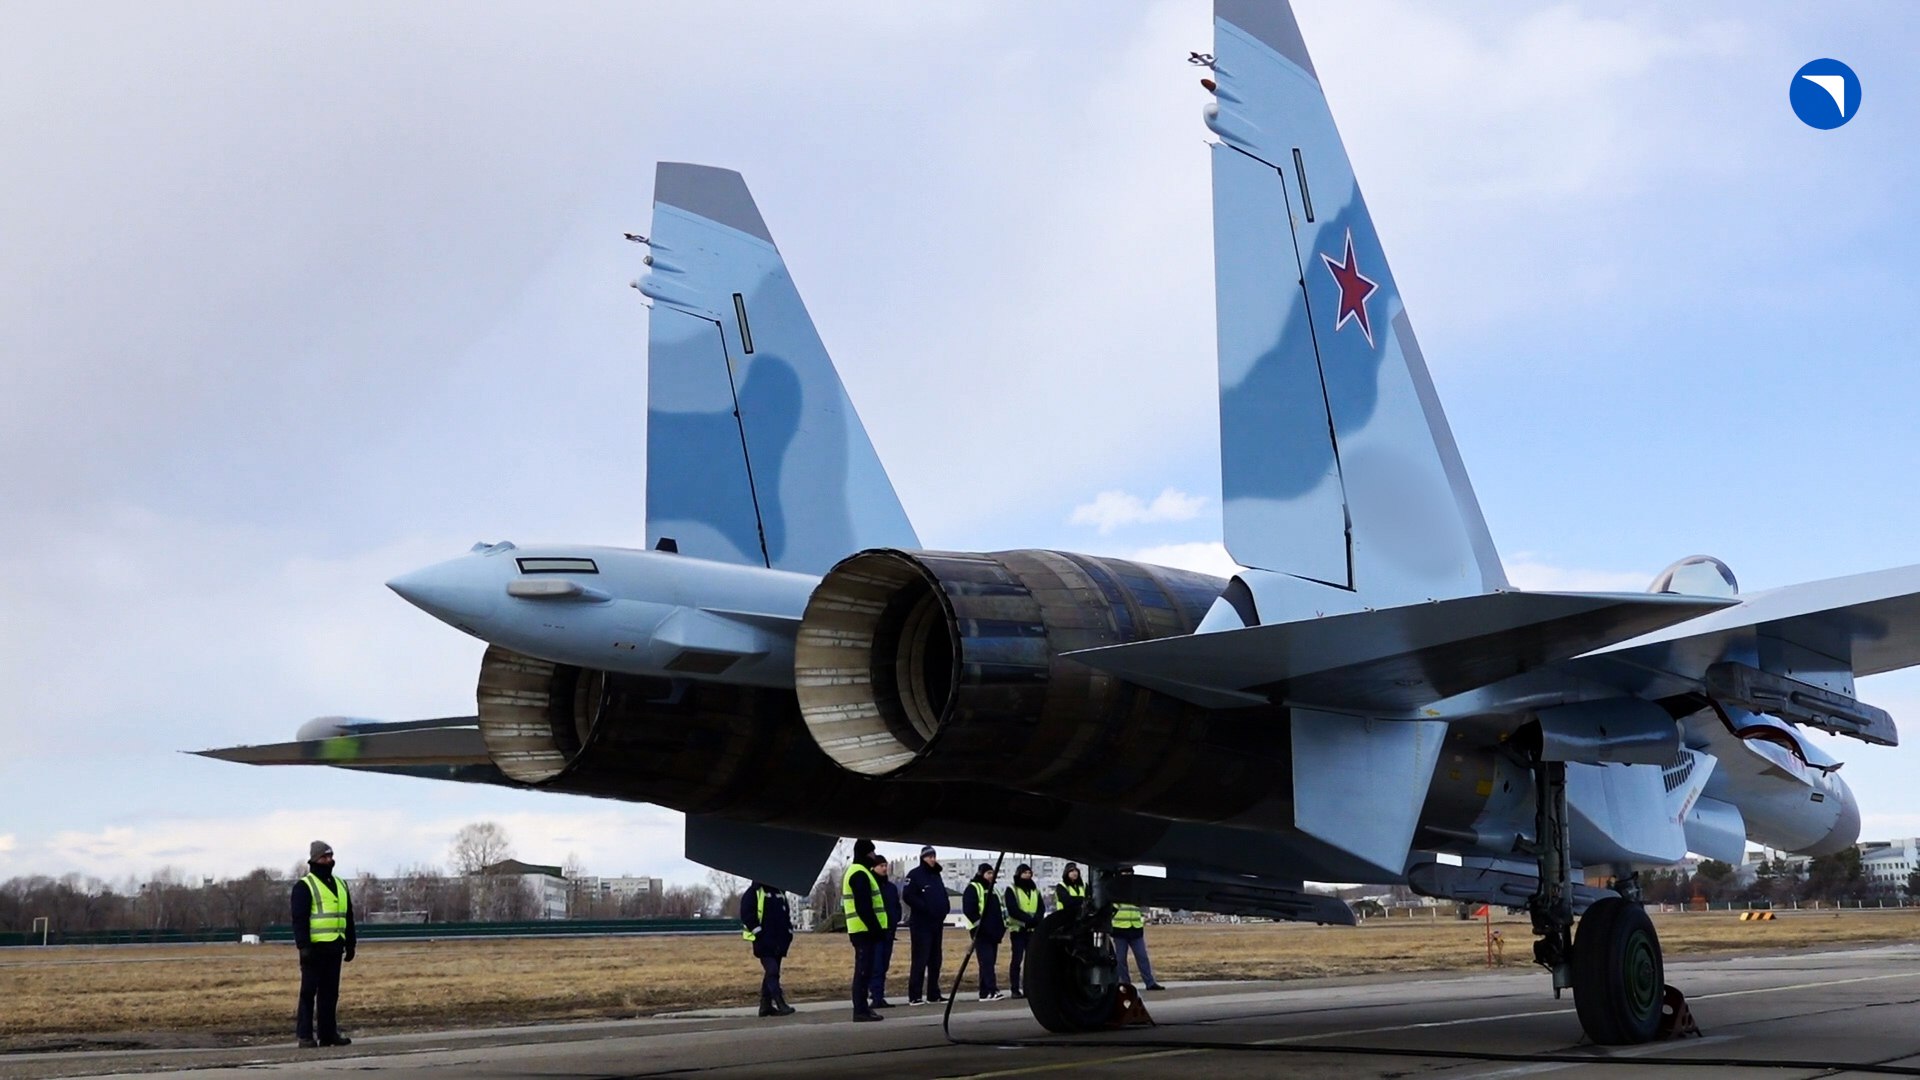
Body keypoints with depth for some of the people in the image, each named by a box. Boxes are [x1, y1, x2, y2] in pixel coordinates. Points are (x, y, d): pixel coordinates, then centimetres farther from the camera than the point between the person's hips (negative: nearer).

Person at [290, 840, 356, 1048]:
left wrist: (350, 945, 18)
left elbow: (348, 918, 22)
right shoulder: (304, 886, -4)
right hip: (315, 948, -6)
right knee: (309, 991, -3)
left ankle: (328, 1033, 13)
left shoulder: (340, 885, 17)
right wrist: (303, 945, -18)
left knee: (330, 992, 9)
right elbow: (298, 919, -10)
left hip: (334, 947, 6)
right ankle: (305, 1035, -1)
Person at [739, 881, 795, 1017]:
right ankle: (780, 1004, -20)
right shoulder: (753, 893, -4)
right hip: (764, 943, -7)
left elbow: (788, 914, 24)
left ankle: (765, 1006, 15)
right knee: (772, 971, -15)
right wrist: (759, 933, -14)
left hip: (778, 943, 7)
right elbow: (746, 914, -11)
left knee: (770, 973, 9)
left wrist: (789, 933, 13)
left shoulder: (780, 893, 17)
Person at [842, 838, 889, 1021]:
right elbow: (863, 907, -21)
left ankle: (862, 1007, 16)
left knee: (863, 969, 13)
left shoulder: (855, 872, 21)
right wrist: (875, 927, -20)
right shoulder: (860, 874, -14)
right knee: (864, 969, -9)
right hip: (864, 929, -11)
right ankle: (861, 1010, -10)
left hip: (860, 930, 11)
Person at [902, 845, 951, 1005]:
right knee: (920, 960, -10)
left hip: (936, 924, 8)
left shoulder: (936, 875, 17)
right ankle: (914, 996, -9)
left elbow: (943, 895, 23)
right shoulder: (915, 875, -7)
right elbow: (908, 895, -17)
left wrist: (945, 908, 3)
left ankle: (933, 994, 17)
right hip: (921, 924, -8)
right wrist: (925, 908, -20)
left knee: (935, 961, 11)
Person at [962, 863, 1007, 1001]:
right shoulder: (973, 888, -4)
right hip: (981, 933, -8)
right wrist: (978, 924, -17)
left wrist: (1002, 926, 13)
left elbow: (998, 910, 26)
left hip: (993, 932, 8)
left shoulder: (992, 890, 22)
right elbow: (968, 909, -14)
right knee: (986, 961, -15)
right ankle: (991, 991, -23)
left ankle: (985, 992, 8)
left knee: (989, 962, 6)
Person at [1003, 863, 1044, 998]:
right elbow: (1013, 910, -11)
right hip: (1018, 929, -4)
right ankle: (1015, 989, -2)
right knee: (1016, 959, -4)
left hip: (1033, 929, 5)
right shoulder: (1011, 890, 0)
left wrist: (1035, 919, -14)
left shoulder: (1035, 890, 15)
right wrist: (1028, 919, -19)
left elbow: (1041, 908, 6)